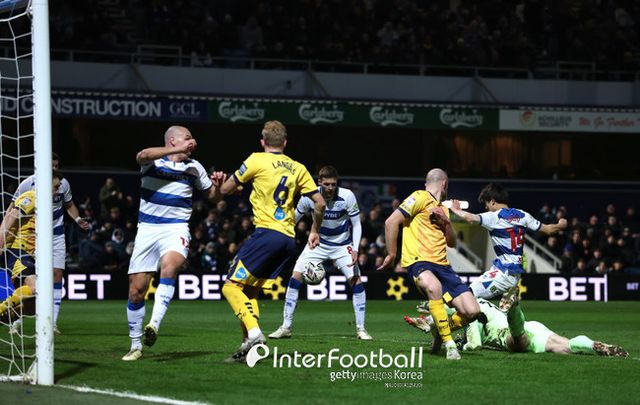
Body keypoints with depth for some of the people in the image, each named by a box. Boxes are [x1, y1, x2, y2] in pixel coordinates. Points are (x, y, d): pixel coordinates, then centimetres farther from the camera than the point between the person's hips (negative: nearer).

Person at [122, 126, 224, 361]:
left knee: (170, 265, -33)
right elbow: (142, 156, -26)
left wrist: (217, 185, -3)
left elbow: (213, 197, 20)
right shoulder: (153, 160, 0)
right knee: (136, 289, -1)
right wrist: (177, 151, -30)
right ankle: (136, 345, 14)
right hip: (147, 229, 0)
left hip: (176, 229, 0)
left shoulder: (194, 167, 10)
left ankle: (154, 324, -40)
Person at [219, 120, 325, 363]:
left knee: (231, 286, -6)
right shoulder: (298, 168, 16)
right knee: (250, 291, 15)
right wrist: (315, 231, 30)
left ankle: (254, 333, -27)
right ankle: (248, 347, 5)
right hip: (289, 240, 7)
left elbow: (225, 190, 7)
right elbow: (319, 202, 15)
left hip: (266, 233, -7)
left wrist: (238, 184, 30)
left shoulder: (257, 160, 1)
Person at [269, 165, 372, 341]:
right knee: (295, 276, -11)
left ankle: (360, 329, -2)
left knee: (356, 280, -15)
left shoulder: (347, 196, -22)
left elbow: (356, 224, -12)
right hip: (317, 242, 1)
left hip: (342, 244, -1)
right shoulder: (309, 197, -19)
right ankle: (286, 327, -4)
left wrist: (355, 250, -23)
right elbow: (293, 219, -3)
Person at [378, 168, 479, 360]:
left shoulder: (443, 209, 24)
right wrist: (392, 254, -9)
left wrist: (446, 222, 6)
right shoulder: (420, 198, 0)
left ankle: (440, 331, 21)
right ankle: (449, 344, -32)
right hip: (418, 261, -7)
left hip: (441, 264, 7)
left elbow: (451, 242, 24)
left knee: (471, 311, -8)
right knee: (434, 287, -42)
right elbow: (391, 222, -8)